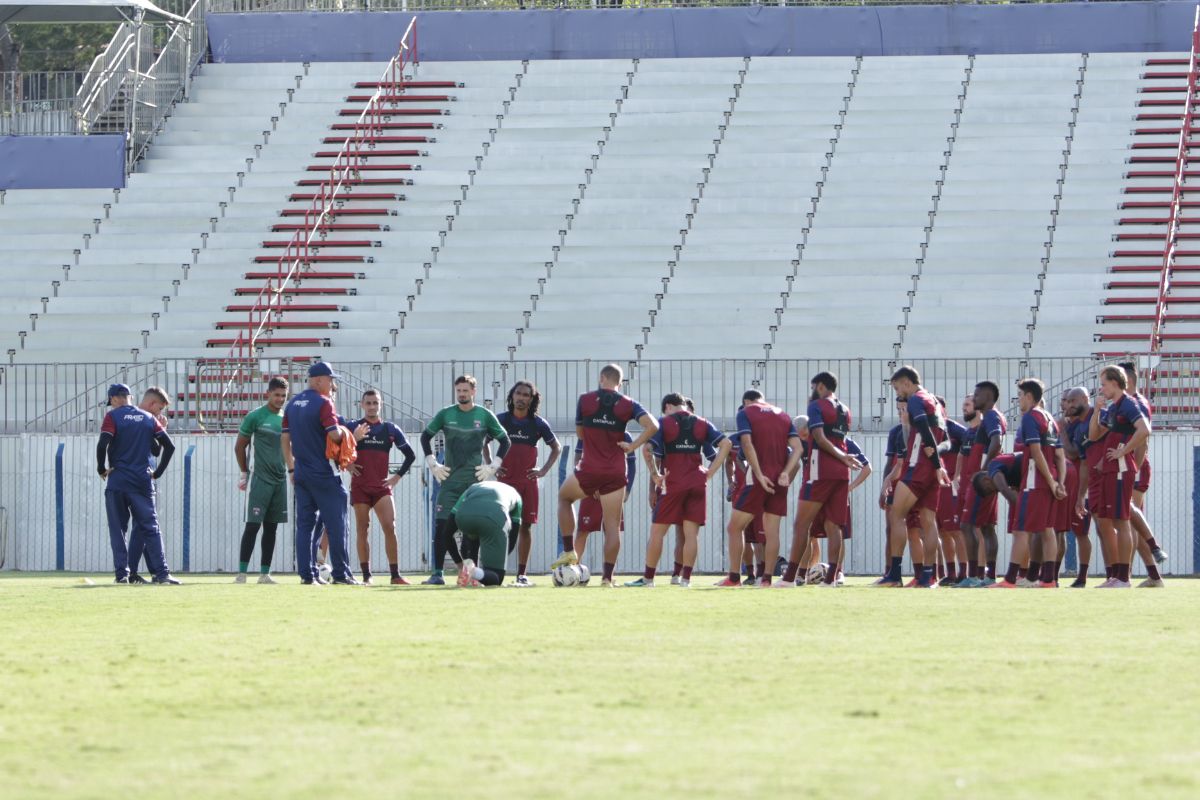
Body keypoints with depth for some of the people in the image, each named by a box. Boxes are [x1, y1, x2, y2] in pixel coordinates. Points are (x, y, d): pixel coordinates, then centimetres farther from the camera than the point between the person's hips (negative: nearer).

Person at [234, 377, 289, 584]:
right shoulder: (255, 417, -5)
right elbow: (240, 446, 3)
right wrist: (244, 473, 4)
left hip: (280, 479, 5)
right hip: (261, 479, -5)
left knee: (271, 527, 7)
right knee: (253, 526, -10)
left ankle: (264, 573, 11)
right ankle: (242, 572, -10)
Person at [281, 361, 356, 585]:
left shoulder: (293, 403, 11)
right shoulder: (323, 402, -12)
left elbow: (285, 438, 14)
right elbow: (334, 435, -20)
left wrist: (291, 468, 19)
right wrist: (344, 432, 2)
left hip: (301, 473, 7)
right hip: (323, 473, -7)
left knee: (305, 524, 9)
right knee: (335, 524, -2)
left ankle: (307, 574, 6)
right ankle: (341, 573, -3)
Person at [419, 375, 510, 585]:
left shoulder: (485, 416, 3)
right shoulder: (445, 414, 5)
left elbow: (505, 441, 11)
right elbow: (425, 436, 16)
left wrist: (493, 467, 2)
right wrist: (432, 464, 7)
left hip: (475, 480, -1)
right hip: (449, 479, 1)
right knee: (442, 526, -8)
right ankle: (437, 573, -6)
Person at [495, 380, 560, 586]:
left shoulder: (538, 424, 4)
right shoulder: (501, 419, 3)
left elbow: (556, 447, 15)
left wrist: (544, 470, 4)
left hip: (528, 482, 1)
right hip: (505, 480, -1)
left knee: (525, 526, 1)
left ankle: (522, 573, 6)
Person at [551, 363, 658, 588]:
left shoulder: (585, 400, 0)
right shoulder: (628, 405, 0)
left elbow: (580, 433, 12)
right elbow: (652, 426, -13)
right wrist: (632, 446, -4)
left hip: (588, 470, 0)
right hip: (615, 473, 0)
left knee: (564, 496, 28)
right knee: (612, 526, 4)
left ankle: (569, 551, 18)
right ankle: (608, 577, -1)